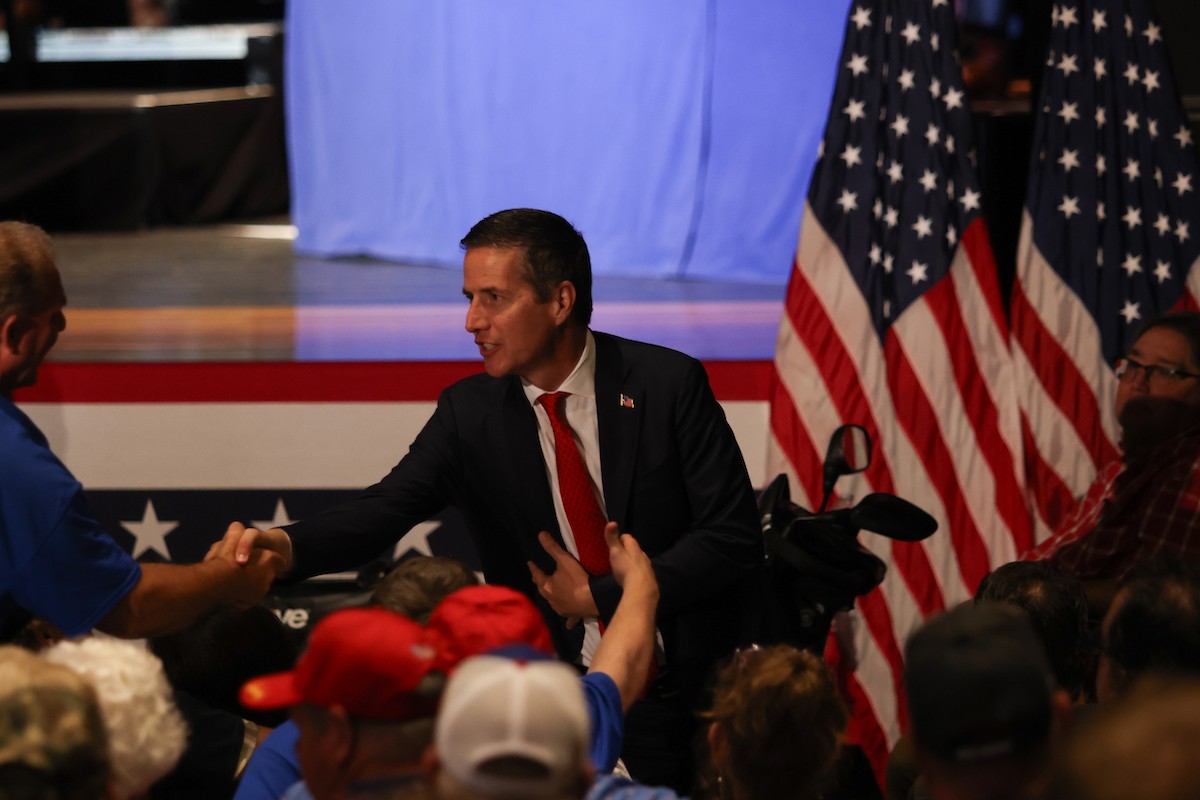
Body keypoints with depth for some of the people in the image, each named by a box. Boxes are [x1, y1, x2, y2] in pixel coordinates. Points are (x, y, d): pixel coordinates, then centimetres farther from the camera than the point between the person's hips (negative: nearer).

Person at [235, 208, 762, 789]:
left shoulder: (667, 384, -8)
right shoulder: (469, 413, -1)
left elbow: (734, 538, -10)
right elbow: (385, 508, -14)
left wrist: (599, 596, -12)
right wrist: (288, 547, -34)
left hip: (676, 685, -2)